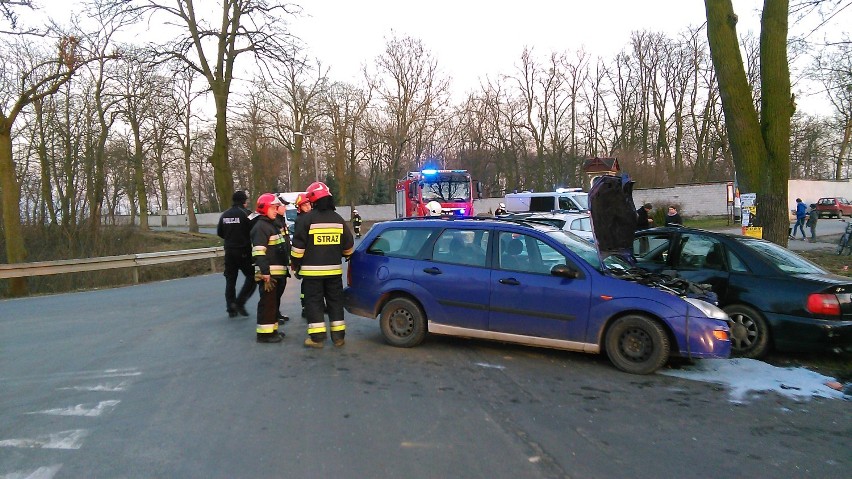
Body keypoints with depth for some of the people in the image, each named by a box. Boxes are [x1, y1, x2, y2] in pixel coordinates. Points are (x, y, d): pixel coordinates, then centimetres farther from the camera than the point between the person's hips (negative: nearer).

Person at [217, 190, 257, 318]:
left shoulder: (225, 215, 7)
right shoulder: (245, 214, -12)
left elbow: (219, 233, 14)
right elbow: (253, 231, -13)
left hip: (229, 251, 6)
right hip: (244, 252, -6)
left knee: (230, 280, 11)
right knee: (251, 277, 4)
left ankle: (231, 309, 13)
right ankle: (240, 302, -8)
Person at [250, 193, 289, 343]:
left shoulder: (273, 225, 19)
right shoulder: (260, 227, -13)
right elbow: (259, 253, -22)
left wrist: (285, 268, 24)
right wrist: (265, 273, -27)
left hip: (278, 272, 10)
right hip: (268, 273, -10)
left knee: (275, 301, 16)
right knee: (267, 302, -7)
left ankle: (272, 329, 26)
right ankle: (264, 333, -2)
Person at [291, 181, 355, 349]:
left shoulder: (307, 219, -9)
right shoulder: (338, 219, 7)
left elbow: (298, 246, -9)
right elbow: (348, 245, 13)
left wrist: (296, 265, 4)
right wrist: (346, 256, 33)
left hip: (312, 270, -4)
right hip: (334, 269, 4)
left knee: (314, 302, 2)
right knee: (335, 301, 11)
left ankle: (317, 337, 1)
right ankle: (338, 336, 13)